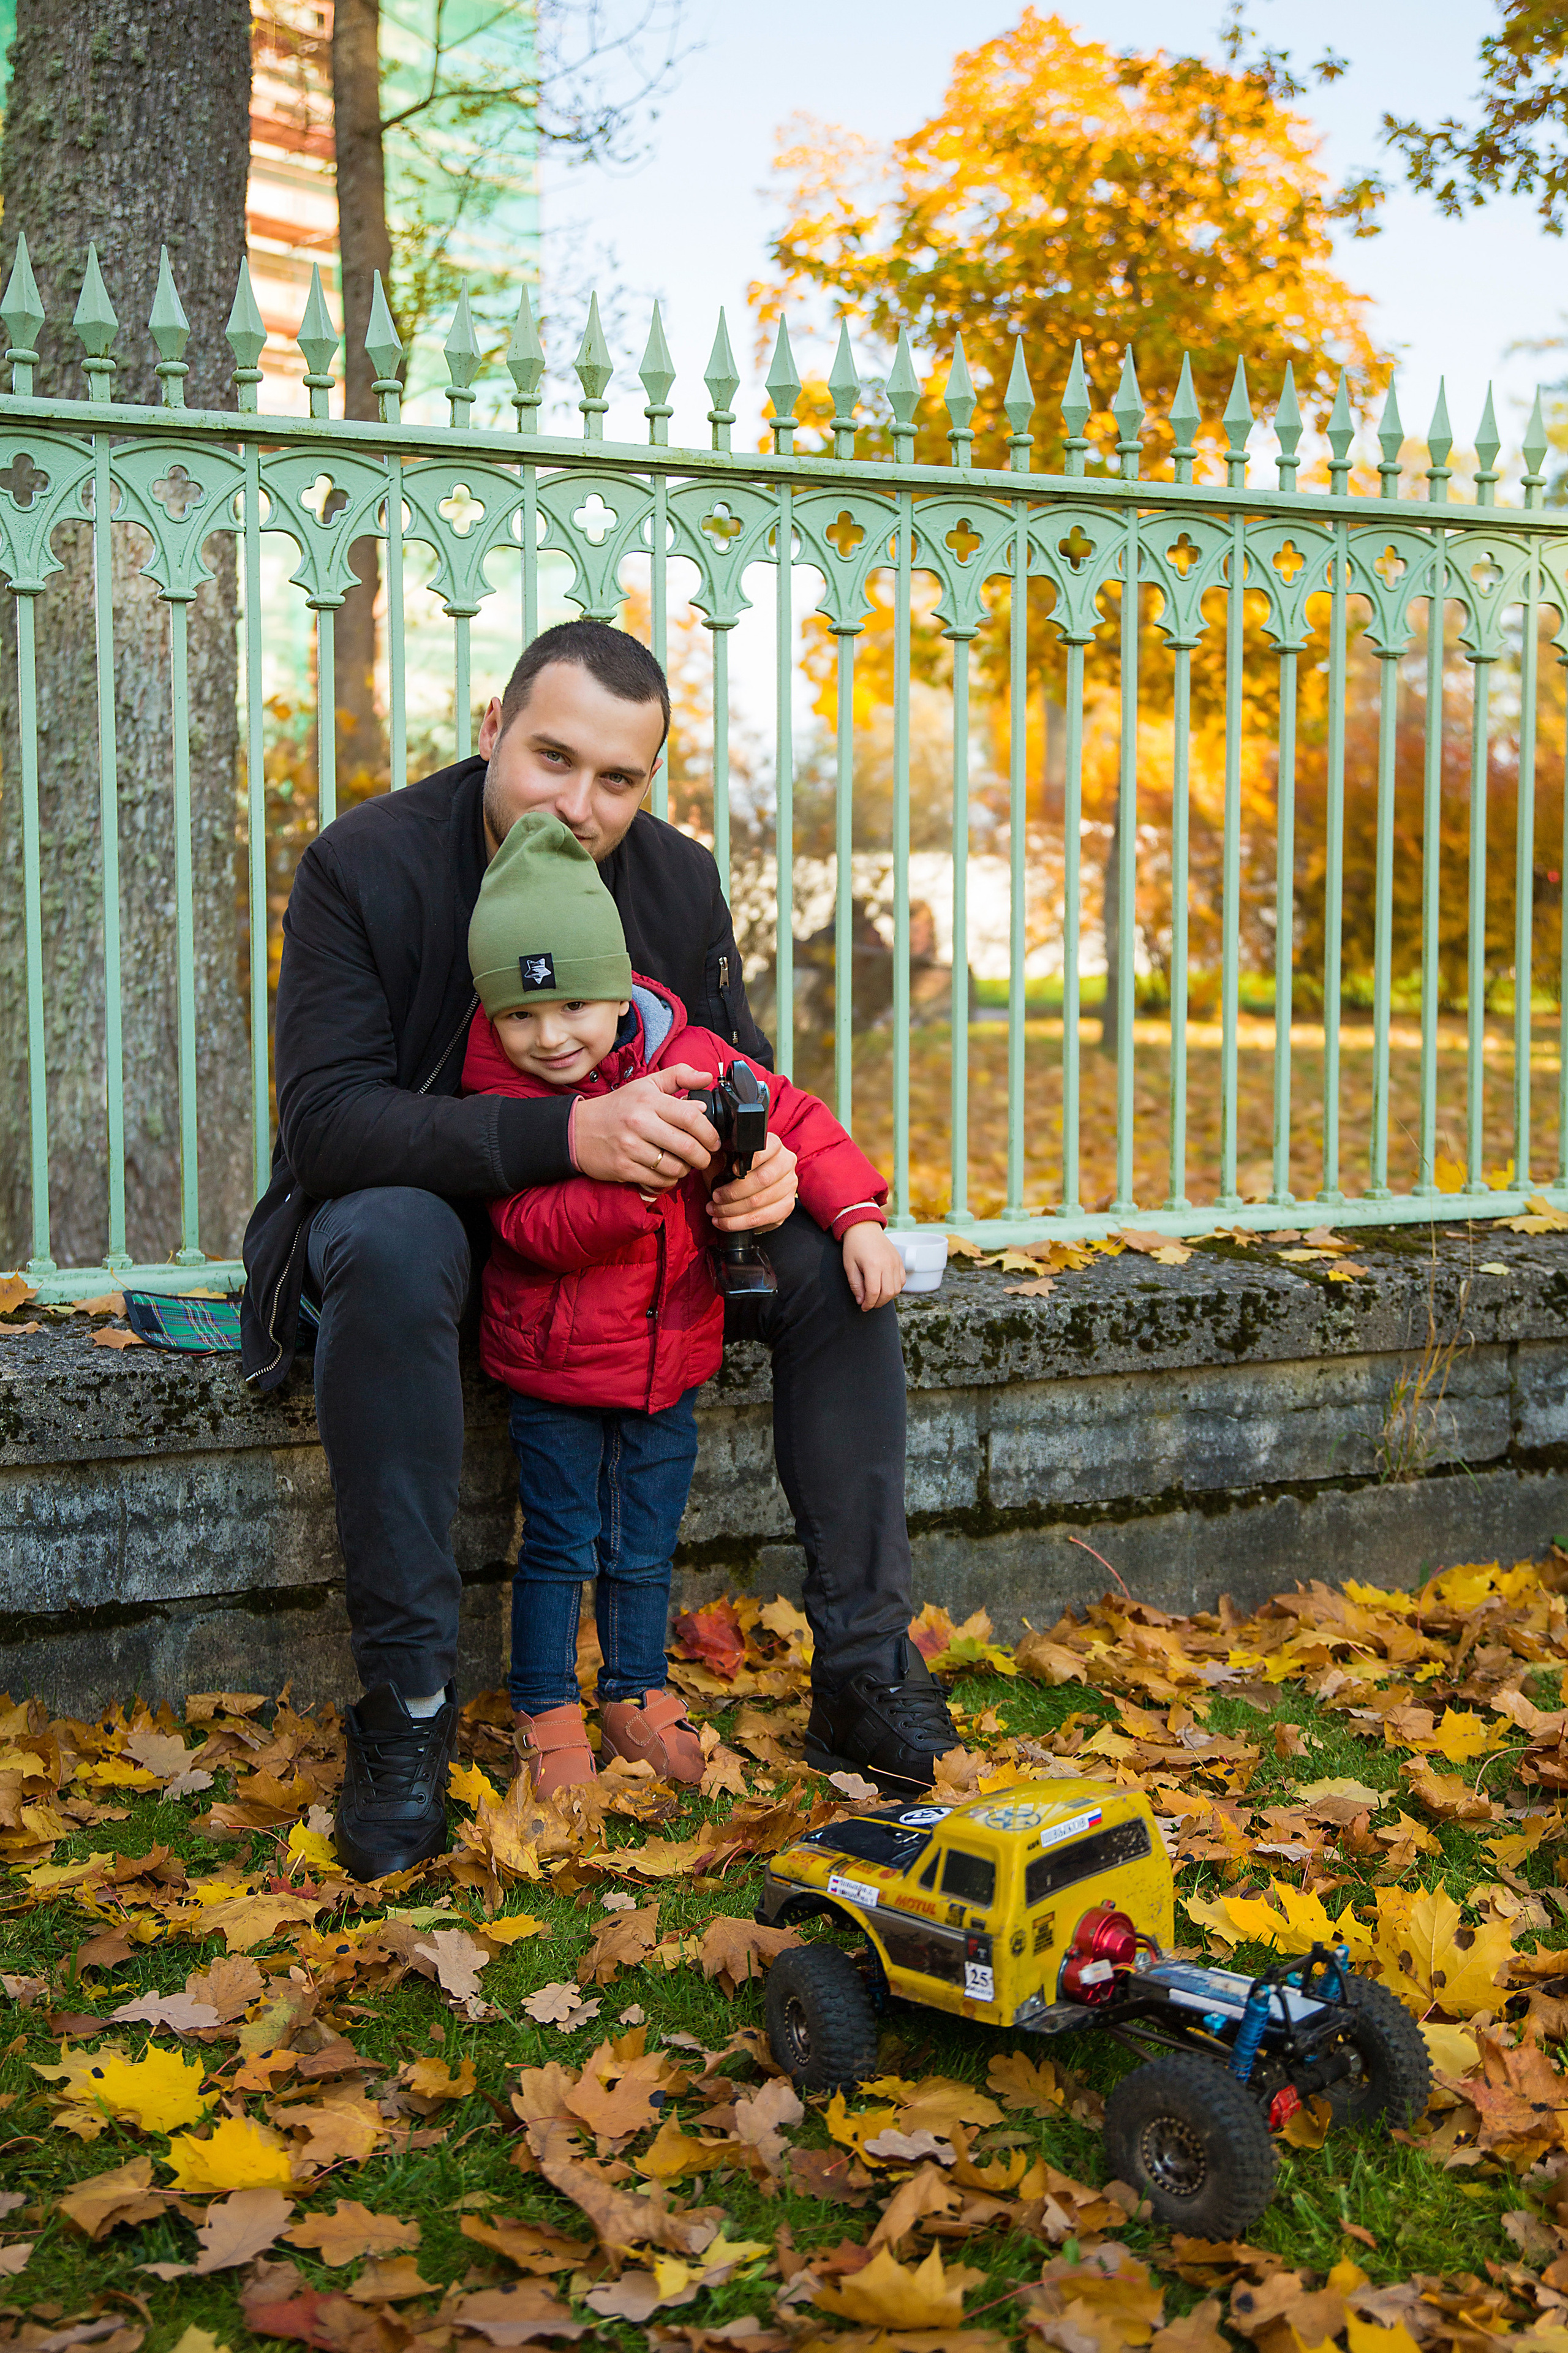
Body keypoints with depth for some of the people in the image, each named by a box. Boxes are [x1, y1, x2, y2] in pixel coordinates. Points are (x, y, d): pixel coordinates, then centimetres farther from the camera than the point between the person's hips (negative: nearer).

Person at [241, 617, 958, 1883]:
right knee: (388, 1246, -39)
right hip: (427, 1200, -4)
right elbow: (327, 1121, -29)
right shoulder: (364, 864, -20)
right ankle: (407, 1704, -30)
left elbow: (744, 1072, 5)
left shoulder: (680, 878, -6)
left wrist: (769, 1156, -22)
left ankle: (866, 1671, -8)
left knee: (834, 1251, -16)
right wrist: (567, 1134, -42)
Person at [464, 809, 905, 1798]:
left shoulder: (686, 1057, -7)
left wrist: (859, 1216, -15)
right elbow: (534, 1229, -25)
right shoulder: (499, 1101, -14)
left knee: (646, 1546, 15)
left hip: (672, 1353, 3)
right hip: (555, 1358, -3)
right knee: (560, 1543, 6)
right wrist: (626, 1172, -39)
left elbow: (793, 1120, -2)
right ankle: (548, 1709, 22)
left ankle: (639, 1694, 32)